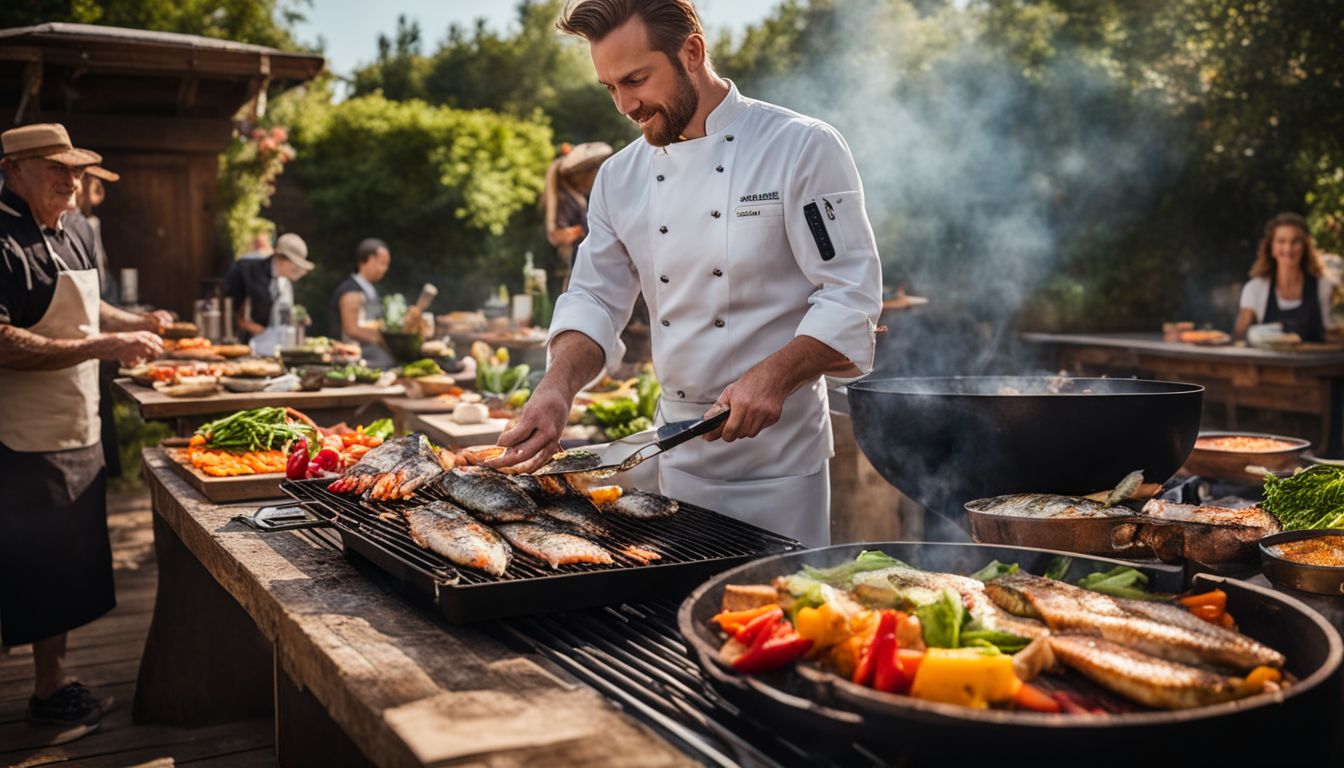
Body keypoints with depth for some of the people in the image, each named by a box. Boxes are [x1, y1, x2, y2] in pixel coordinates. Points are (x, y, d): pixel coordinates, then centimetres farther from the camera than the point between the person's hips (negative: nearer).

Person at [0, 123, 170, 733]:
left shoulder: (72, 239, 13)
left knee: (67, 570, 17)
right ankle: (49, 689, 16)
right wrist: (102, 347, -28)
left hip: (78, 434, 9)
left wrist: (132, 323, 16)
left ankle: (54, 681, 30)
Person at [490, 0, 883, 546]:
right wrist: (558, 385, -12)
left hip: (777, 455, -4)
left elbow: (851, 296, -13)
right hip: (679, 453, 5)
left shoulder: (802, 148, -10)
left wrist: (775, 376, -27)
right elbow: (594, 299, 7)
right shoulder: (621, 177, 5)